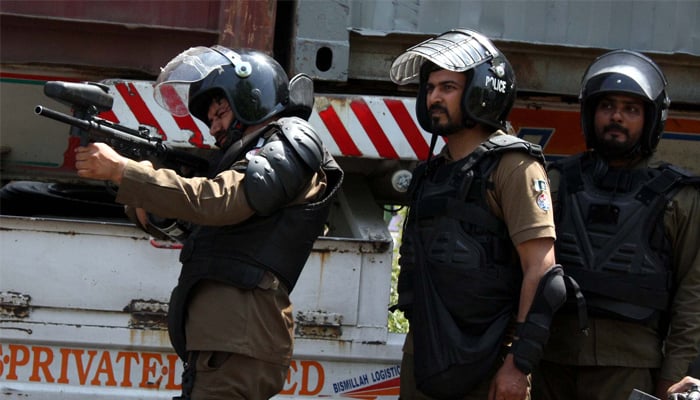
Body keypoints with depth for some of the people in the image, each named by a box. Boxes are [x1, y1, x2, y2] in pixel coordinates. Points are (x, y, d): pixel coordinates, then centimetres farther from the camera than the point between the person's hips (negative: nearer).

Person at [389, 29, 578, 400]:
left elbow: (541, 271, -14)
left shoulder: (512, 167, -8)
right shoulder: (431, 173, 16)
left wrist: (518, 364, -19)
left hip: (485, 364, -7)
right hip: (423, 353, 7)